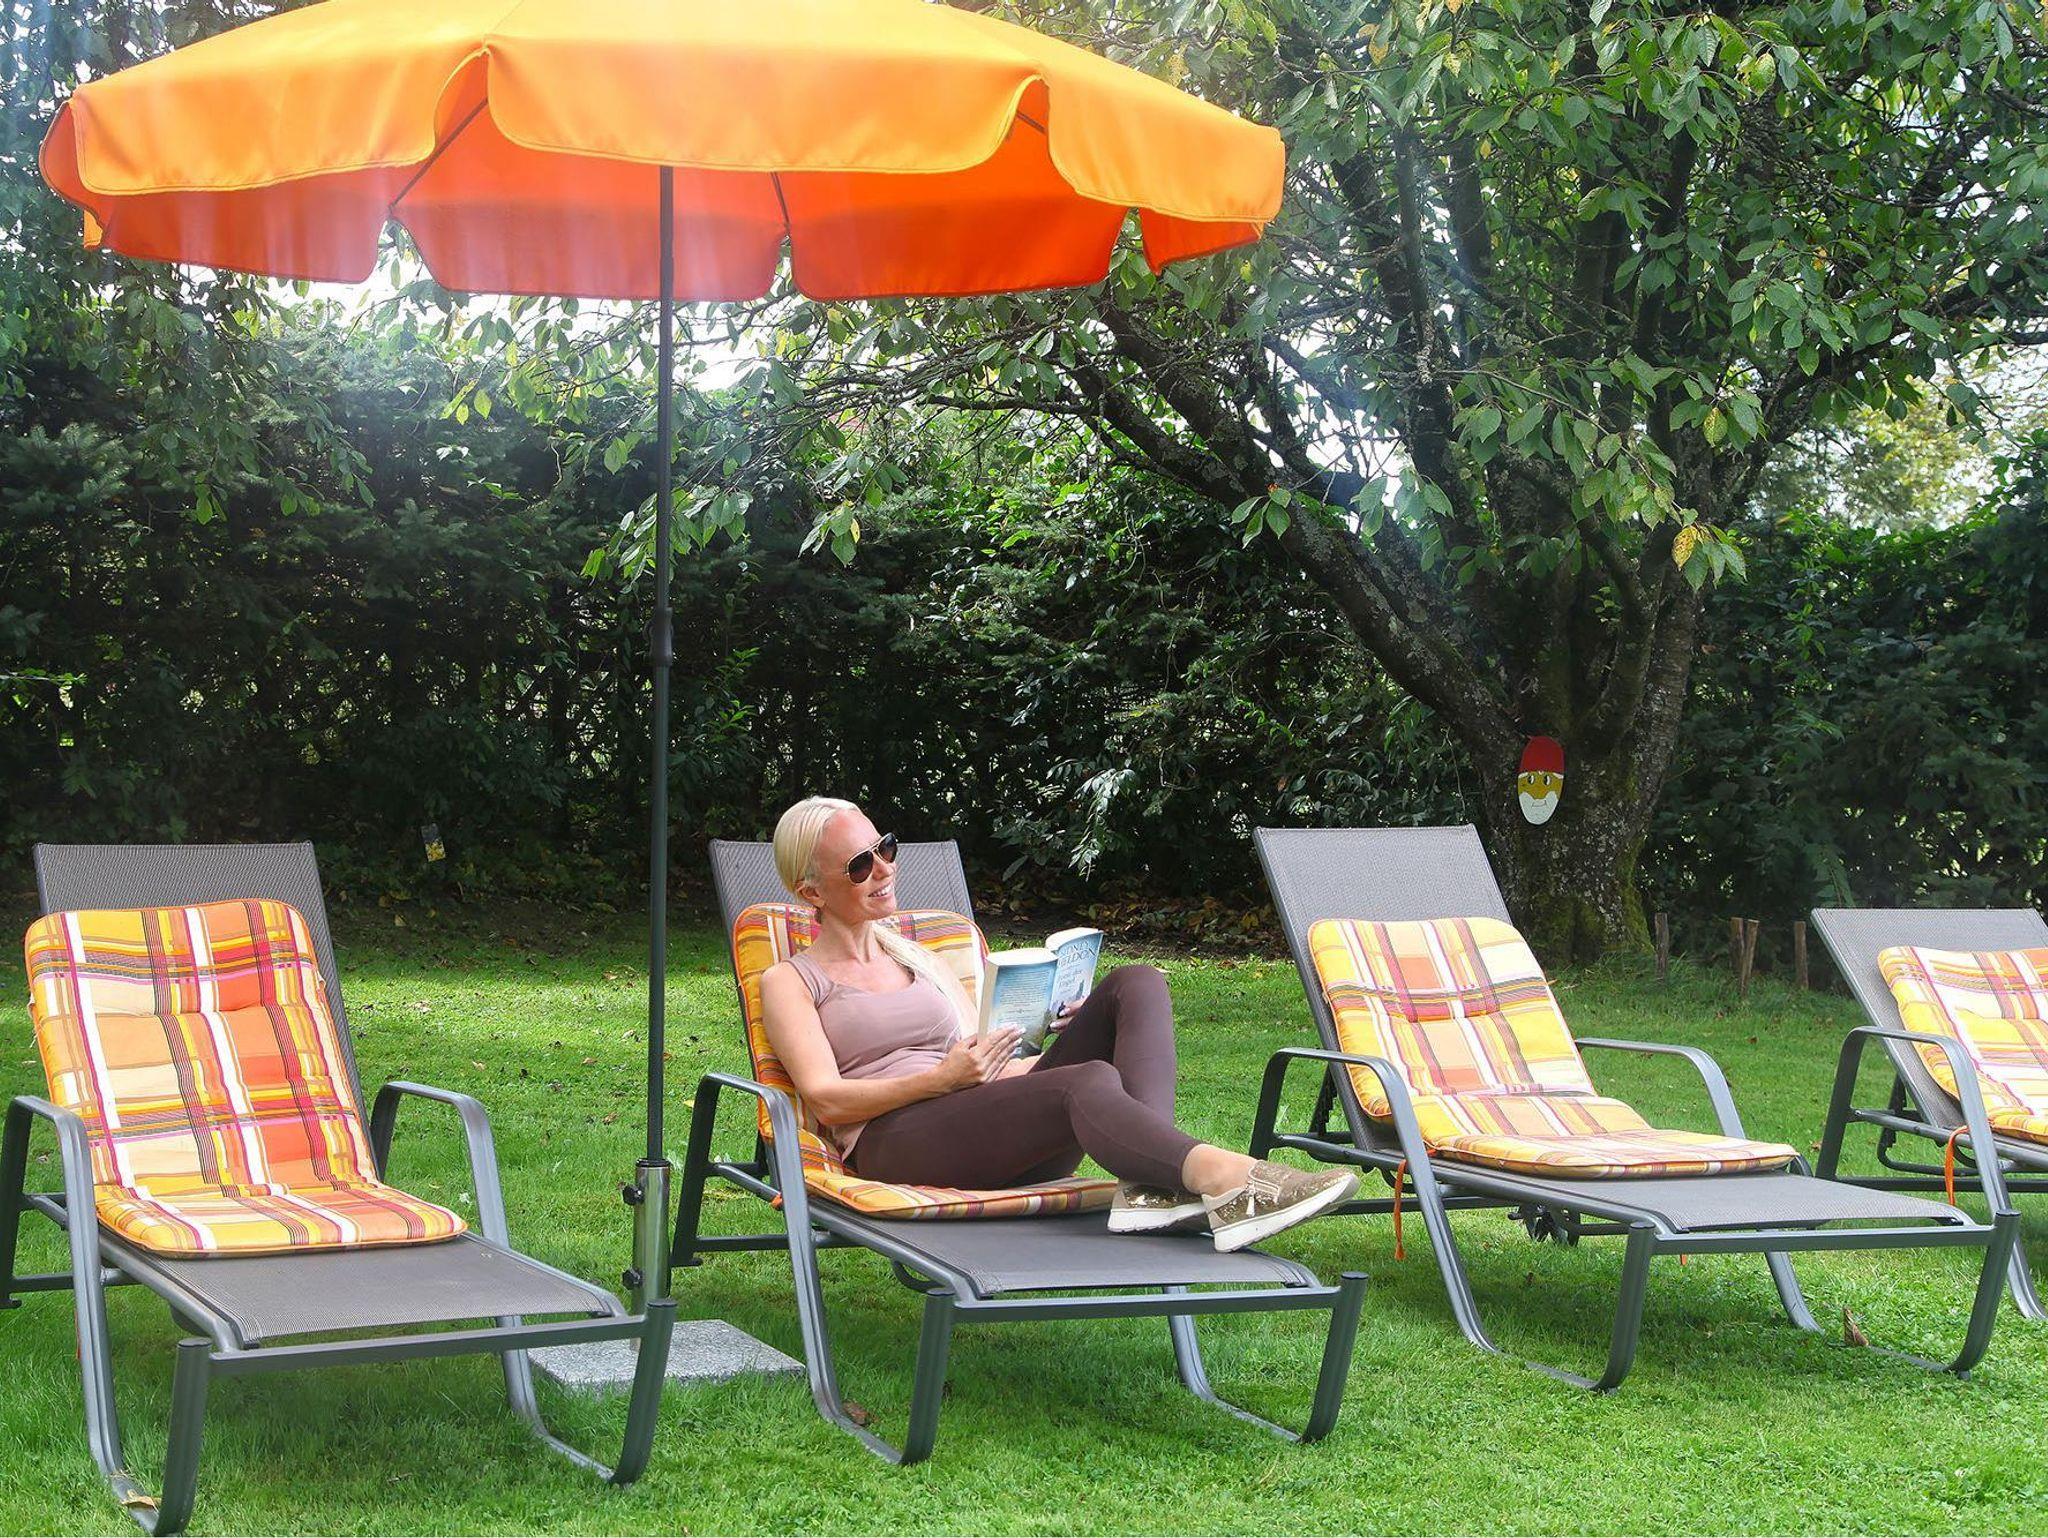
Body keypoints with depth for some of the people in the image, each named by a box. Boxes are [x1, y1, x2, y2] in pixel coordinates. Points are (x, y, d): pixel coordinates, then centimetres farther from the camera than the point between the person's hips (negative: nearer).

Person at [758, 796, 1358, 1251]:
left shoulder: (919, 959, 33)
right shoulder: (790, 981, 15)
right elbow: (826, 1099, -2)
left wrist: (1063, 1040, 4)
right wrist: (942, 1078, -16)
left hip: (1000, 1142, 6)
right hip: (893, 1145, -6)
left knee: (1137, 984, -16)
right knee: (1089, 1083, -35)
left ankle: (1150, 1179, -40)